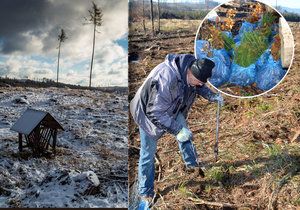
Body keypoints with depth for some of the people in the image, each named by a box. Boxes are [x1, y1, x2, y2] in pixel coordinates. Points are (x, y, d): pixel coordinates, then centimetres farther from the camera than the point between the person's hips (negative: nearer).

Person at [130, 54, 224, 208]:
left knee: (185, 133, 19)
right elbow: (155, 113, -37)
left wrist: (212, 96, -9)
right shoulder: (165, 80, -43)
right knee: (148, 153, 3)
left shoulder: (191, 66, -18)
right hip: (149, 114, -7)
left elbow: (198, 87, 7)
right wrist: (177, 130, -37)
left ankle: (191, 164, 44)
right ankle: (145, 192, 20)